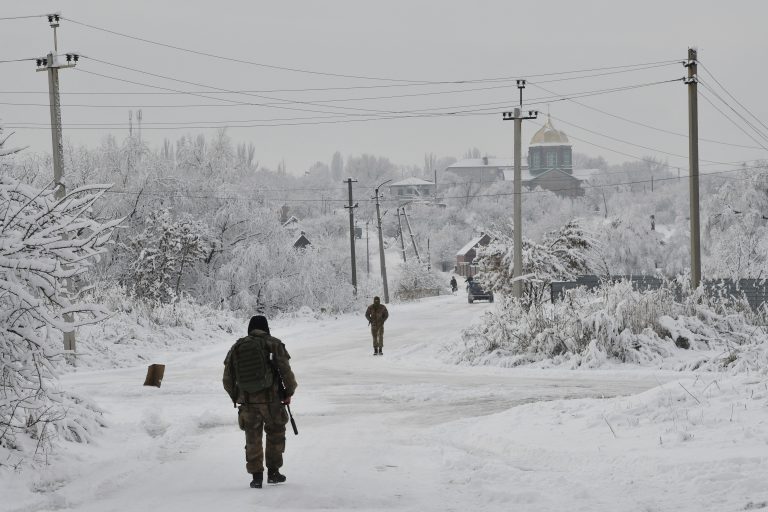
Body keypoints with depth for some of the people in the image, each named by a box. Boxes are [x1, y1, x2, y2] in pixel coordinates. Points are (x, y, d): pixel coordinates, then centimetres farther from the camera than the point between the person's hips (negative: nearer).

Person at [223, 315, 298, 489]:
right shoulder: (273, 344, -2)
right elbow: (286, 371, -8)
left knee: (253, 440, 12)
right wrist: (289, 392, 6)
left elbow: (227, 380, 8)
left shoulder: (237, 347, 6)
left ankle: (256, 476, 8)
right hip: (271, 400, -2)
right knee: (275, 435, 16)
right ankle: (273, 472, 17)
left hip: (247, 401, 2)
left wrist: (236, 398, 21)